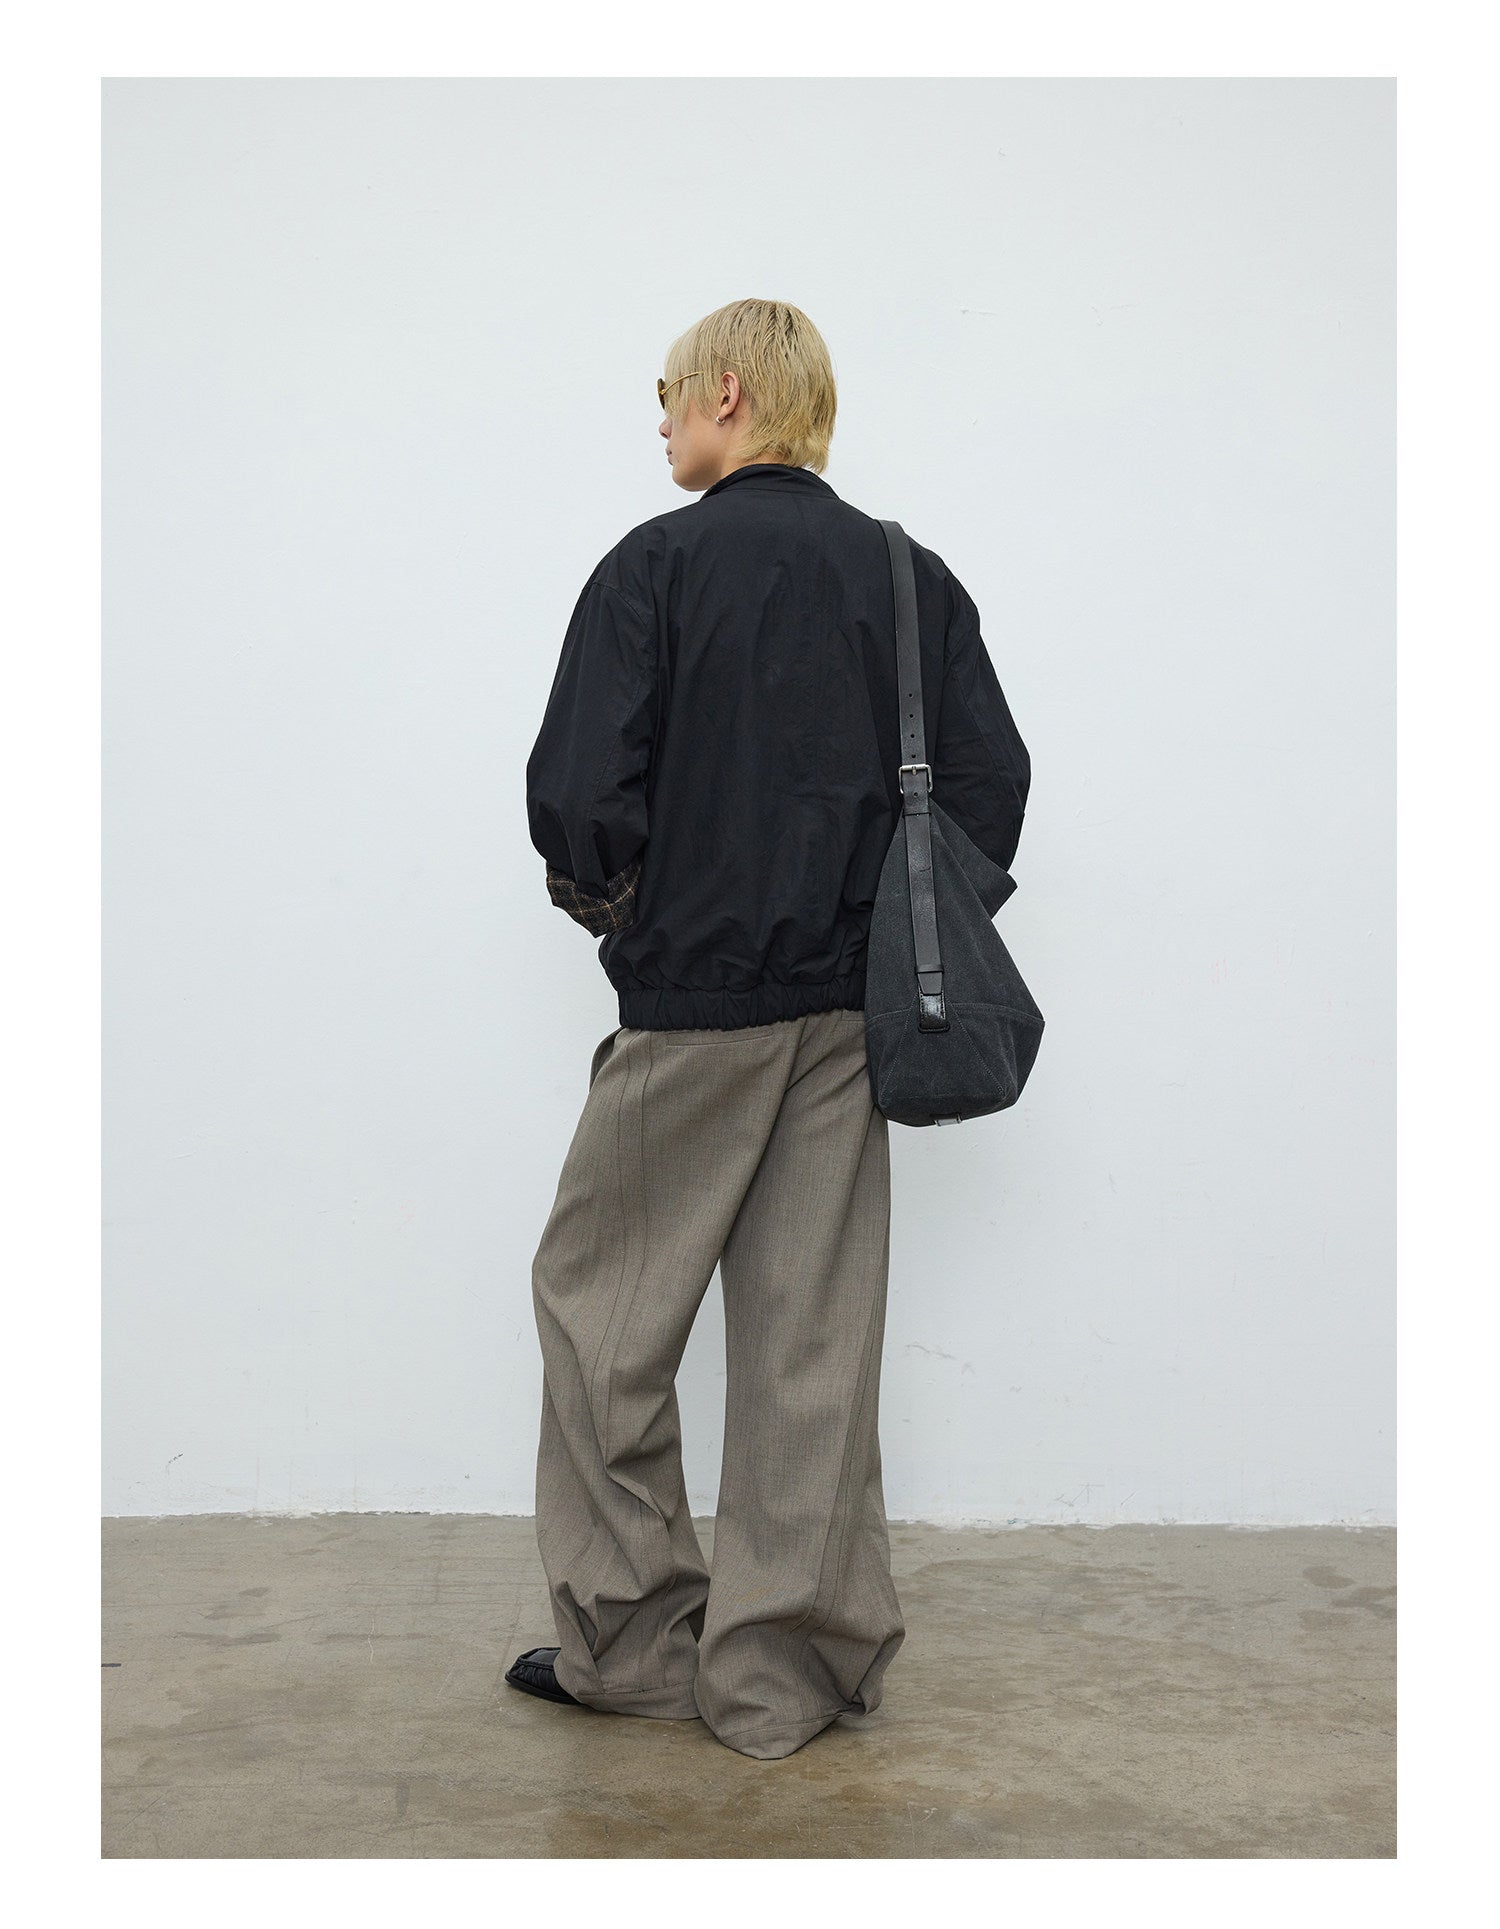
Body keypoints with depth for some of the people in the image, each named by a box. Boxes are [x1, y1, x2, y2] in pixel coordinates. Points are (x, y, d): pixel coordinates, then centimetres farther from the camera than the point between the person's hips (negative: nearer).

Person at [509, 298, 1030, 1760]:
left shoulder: (659, 563, -7)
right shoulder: (914, 578, 8)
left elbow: (581, 789, -15)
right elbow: (990, 779, 2)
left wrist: (603, 900, 4)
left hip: (695, 997, -5)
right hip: (854, 1009, 5)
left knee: (601, 1300, 11)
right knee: (812, 1334, 8)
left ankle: (628, 1637, 18)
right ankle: (782, 1668, 17)